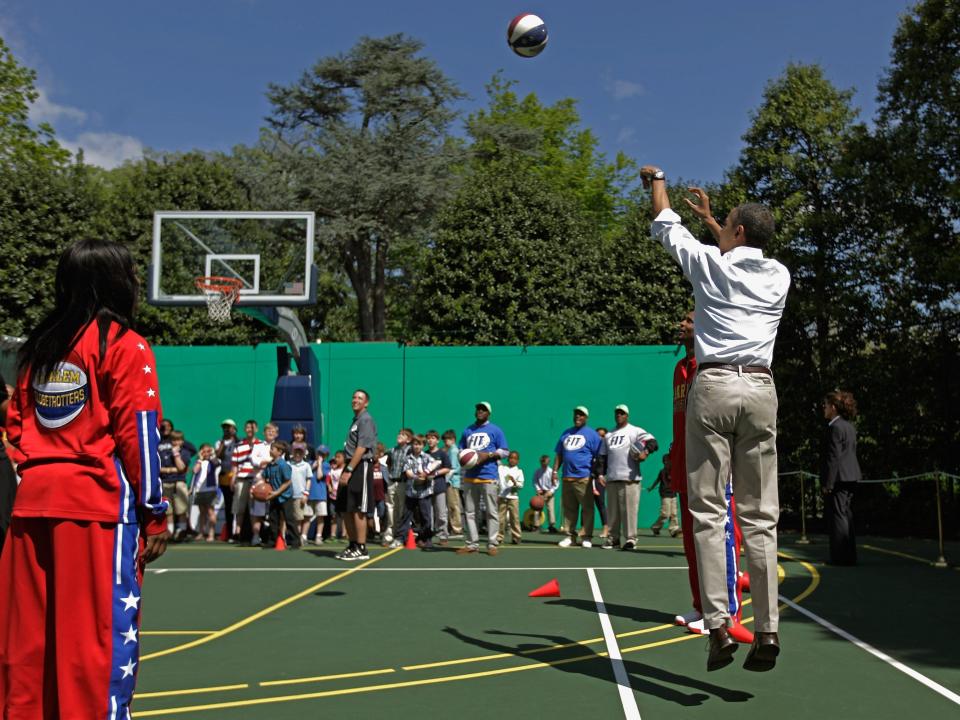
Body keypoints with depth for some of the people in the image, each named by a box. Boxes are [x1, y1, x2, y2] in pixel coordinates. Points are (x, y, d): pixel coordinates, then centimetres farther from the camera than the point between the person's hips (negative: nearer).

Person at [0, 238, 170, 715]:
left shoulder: (39, 344, 14)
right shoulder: (124, 345, -6)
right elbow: (136, 436, -9)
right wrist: (154, 514, -6)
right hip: (99, 502, -7)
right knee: (106, 629, 0)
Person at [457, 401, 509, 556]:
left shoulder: (495, 430, 3)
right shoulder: (467, 430, 15)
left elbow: (505, 451, 0)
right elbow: (461, 450, 20)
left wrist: (487, 455, -13)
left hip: (489, 476, -4)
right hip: (469, 476, 5)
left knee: (491, 512, -4)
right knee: (469, 512, 5)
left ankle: (492, 544, 0)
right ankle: (472, 544, 11)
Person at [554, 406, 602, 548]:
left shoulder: (591, 434, 4)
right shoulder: (566, 433, 19)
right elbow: (559, 454, 20)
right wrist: (555, 471, 10)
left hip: (584, 478, -5)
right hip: (567, 477, 5)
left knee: (587, 508, -3)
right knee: (568, 508, 7)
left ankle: (587, 537, 2)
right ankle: (569, 536, 13)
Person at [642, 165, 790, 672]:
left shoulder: (710, 264, 4)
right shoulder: (779, 275, 14)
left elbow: (668, 230, 22)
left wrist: (657, 183, 40)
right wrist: (710, 219, 51)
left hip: (713, 386, -3)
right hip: (761, 388, 3)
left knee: (709, 513, -3)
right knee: (760, 516, 3)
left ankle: (718, 625, -9)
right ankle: (767, 630, -1)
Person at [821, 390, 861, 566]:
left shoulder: (835, 427, -15)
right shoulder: (849, 426, 15)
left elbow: (834, 457, -19)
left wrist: (827, 483, -17)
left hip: (839, 479, -10)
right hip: (850, 478, 10)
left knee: (838, 517, -5)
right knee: (846, 517, 14)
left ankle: (841, 557, -3)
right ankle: (849, 556, 19)